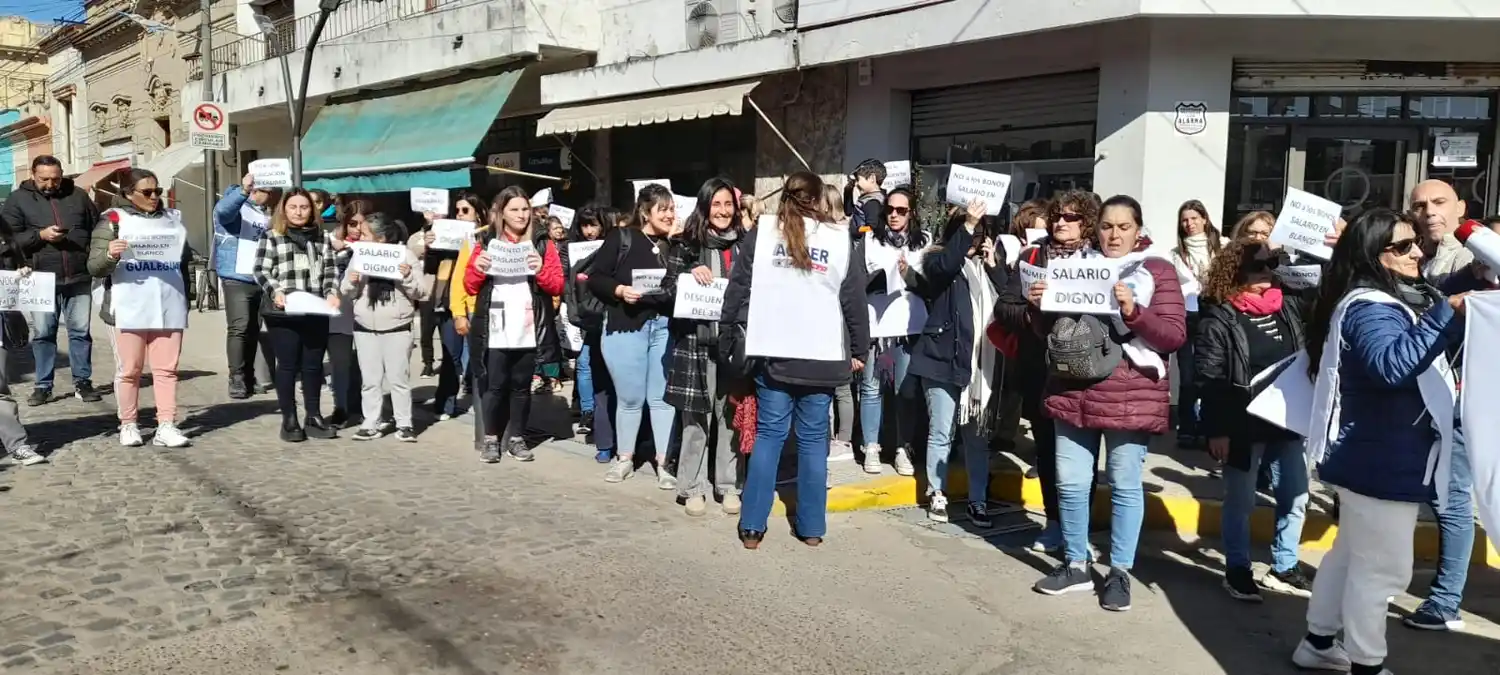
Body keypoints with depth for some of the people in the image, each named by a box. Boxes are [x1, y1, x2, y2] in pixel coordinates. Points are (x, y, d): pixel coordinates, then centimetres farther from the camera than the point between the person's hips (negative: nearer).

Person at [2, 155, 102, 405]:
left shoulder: (78, 196, 8)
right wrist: (40, 235, -15)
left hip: (79, 277, 1)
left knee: (80, 331, 5)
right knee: (43, 334, 5)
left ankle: (83, 382, 14)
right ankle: (43, 385, 13)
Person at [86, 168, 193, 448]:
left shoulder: (172, 218, 15)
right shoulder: (113, 220, 3)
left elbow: (186, 259, 26)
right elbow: (95, 267, -2)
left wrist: (186, 297, 14)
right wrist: (110, 254, -23)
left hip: (169, 307, 3)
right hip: (129, 309, -3)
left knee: (166, 369, 0)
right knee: (130, 370, 4)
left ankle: (166, 426, 0)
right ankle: (128, 425, 14)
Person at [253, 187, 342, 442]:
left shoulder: (321, 237, 15)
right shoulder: (271, 236, 4)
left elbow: (330, 270, 12)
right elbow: (261, 270, -1)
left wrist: (332, 293, -5)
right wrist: (275, 291, -17)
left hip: (316, 313, 3)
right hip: (283, 314, -3)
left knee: (313, 365, 8)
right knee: (288, 365, 2)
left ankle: (313, 417, 17)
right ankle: (289, 420, 10)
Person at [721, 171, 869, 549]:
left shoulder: (759, 236, 3)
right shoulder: (840, 241, 3)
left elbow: (736, 294, 2)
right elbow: (855, 301, 4)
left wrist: (728, 345, 9)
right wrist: (859, 351, 13)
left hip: (771, 354, 1)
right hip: (822, 357, 0)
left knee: (768, 434, 8)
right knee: (813, 438, 9)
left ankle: (752, 527, 8)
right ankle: (811, 527, 14)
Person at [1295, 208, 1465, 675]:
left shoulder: (1393, 300, 13)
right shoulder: (1370, 307, -20)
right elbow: (1392, 364, -39)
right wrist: (1448, 312, -38)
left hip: (1373, 458, 11)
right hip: (1382, 463, -11)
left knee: (1352, 553, 20)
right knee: (1383, 569, 0)